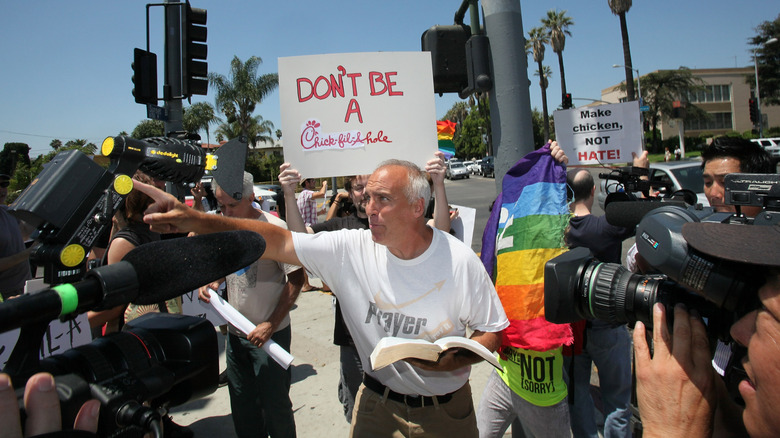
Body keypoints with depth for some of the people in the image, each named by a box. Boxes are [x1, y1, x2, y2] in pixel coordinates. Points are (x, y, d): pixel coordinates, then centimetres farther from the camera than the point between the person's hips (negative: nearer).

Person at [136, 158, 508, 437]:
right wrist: (193, 219, -27)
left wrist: (454, 361, -26)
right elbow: (278, 241, -18)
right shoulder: (351, 250, -15)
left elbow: (493, 331, -7)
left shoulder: (460, 261, -18)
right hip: (378, 401, 2)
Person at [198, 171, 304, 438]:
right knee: (242, 406, 18)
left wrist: (271, 324, -18)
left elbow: (295, 279, -15)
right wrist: (210, 283, -3)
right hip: (235, 333, 6)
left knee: (275, 405, 7)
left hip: (271, 333, -6)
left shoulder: (274, 227, -17)